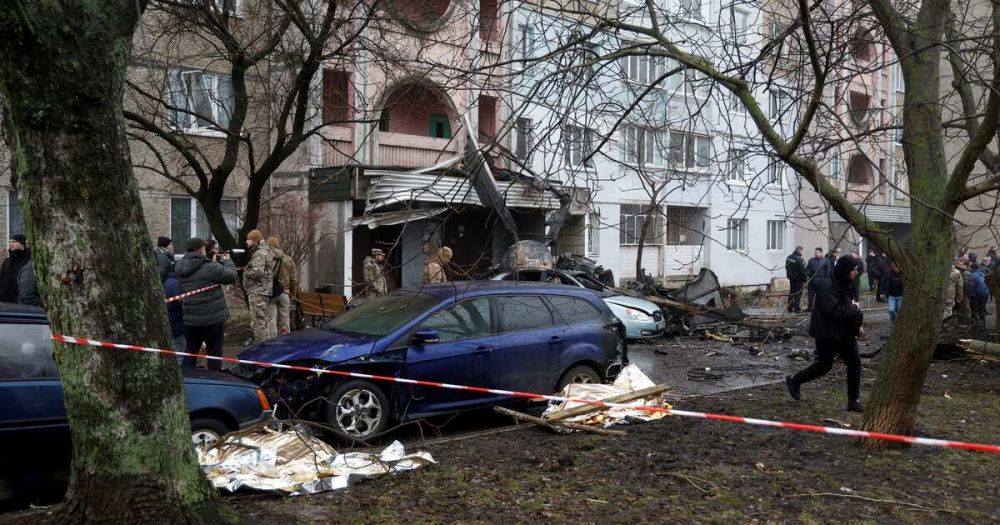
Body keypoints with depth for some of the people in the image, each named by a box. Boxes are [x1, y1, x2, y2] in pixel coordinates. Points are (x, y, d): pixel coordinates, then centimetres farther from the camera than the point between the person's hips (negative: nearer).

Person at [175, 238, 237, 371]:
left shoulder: (181, 267, 2)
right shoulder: (210, 266, -19)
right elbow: (231, 276, -13)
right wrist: (226, 261, 6)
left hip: (190, 319, 6)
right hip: (213, 318, -6)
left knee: (190, 352, 17)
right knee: (214, 353, 6)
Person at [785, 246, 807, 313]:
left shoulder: (789, 258, 3)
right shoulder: (799, 260, -22)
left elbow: (787, 267, 14)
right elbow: (802, 271, -20)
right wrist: (805, 279, -9)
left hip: (791, 278, 7)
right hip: (798, 279, -7)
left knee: (791, 292, 15)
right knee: (798, 293, 0)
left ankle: (790, 308, 19)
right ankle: (797, 308, 1)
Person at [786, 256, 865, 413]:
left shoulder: (846, 285, 9)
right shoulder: (827, 286, -21)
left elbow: (852, 305, 17)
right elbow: (833, 310, -30)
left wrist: (859, 324, 4)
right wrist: (854, 308, -18)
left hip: (845, 332, 9)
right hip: (827, 334, -8)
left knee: (854, 362, 5)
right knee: (824, 365, 1)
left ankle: (854, 400, 14)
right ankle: (794, 381, 23)